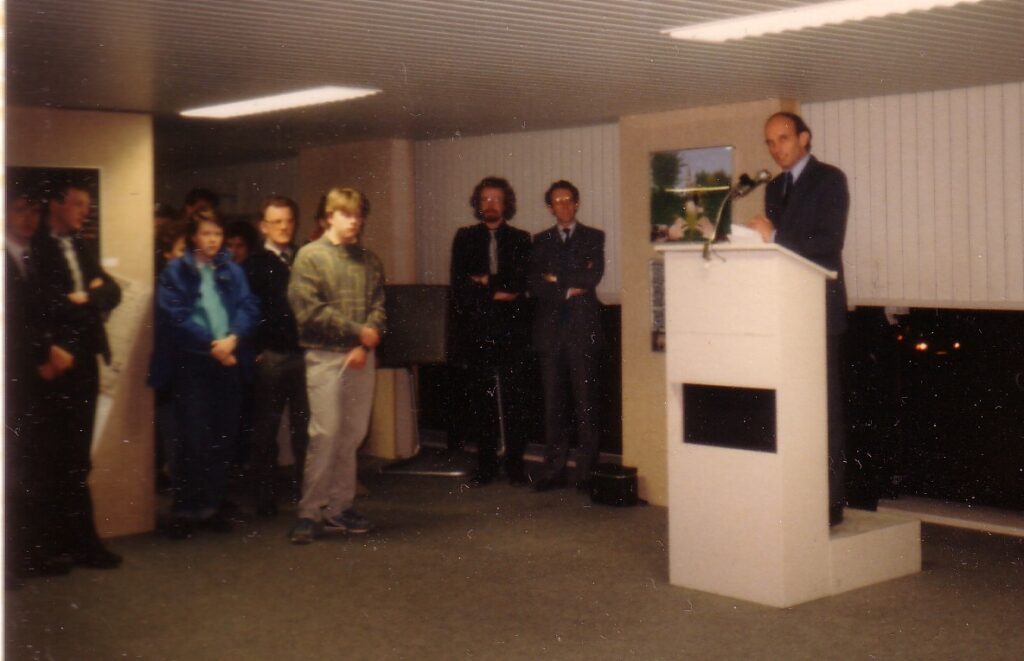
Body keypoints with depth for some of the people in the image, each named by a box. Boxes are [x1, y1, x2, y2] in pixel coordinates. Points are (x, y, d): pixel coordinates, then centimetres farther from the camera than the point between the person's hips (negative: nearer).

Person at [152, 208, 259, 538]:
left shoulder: (232, 271, 14)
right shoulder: (176, 271, 3)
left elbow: (248, 307, 3)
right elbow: (174, 314, -8)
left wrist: (232, 339, -15)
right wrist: (211, 344, -14)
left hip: (229, 360, 4)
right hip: (192, 363, -4)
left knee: (223, 437, 5)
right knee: (193, 438, -7)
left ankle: (212, 506, 16)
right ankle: (184, 510, 2)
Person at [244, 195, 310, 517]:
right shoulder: (255, 265, 3)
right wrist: (256, 351, -11)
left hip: (303, 353, 2)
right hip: (270, 356, -2)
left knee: (305, 428, 5)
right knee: (266, 430, 5)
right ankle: (265, 498, 12)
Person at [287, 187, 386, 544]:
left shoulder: (369, 261, 13)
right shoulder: (310, 256, 0)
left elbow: (378, 306, 7)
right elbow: (310, 311, -9)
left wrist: (365, 345, -9)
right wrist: (357, 331, -9)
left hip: (361, 356, 5)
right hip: (325, 355, -4)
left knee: (353, 434, 6)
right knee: (325, 433, -7)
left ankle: (339, 507, 16)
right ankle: (310, 513, 1)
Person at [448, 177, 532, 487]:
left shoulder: (520, 239, 11)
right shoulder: (465, 237, 13)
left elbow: (520, 283, -2)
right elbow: (459, 284, 3)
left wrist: (486, 282, -5)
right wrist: (496, 293, -6)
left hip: (510, 329, 0)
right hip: (475, 330, 1)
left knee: (513, 399, -3)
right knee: (480, 399, 0)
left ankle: (515, 464, 3)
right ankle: (485, 466, 6)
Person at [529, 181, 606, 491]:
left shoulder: (593, 238, 9)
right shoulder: (541, 241, 16)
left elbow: (593, 276, -6)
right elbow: (534, 283, 3)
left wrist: (556, 279, -2)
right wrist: (569, 289, -9)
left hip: (582, 328, -2)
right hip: (550, 328, 2)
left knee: (586, 401, -4)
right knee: (553, 403, 3)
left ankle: (586, 469, 0)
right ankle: (554, 468, 6)